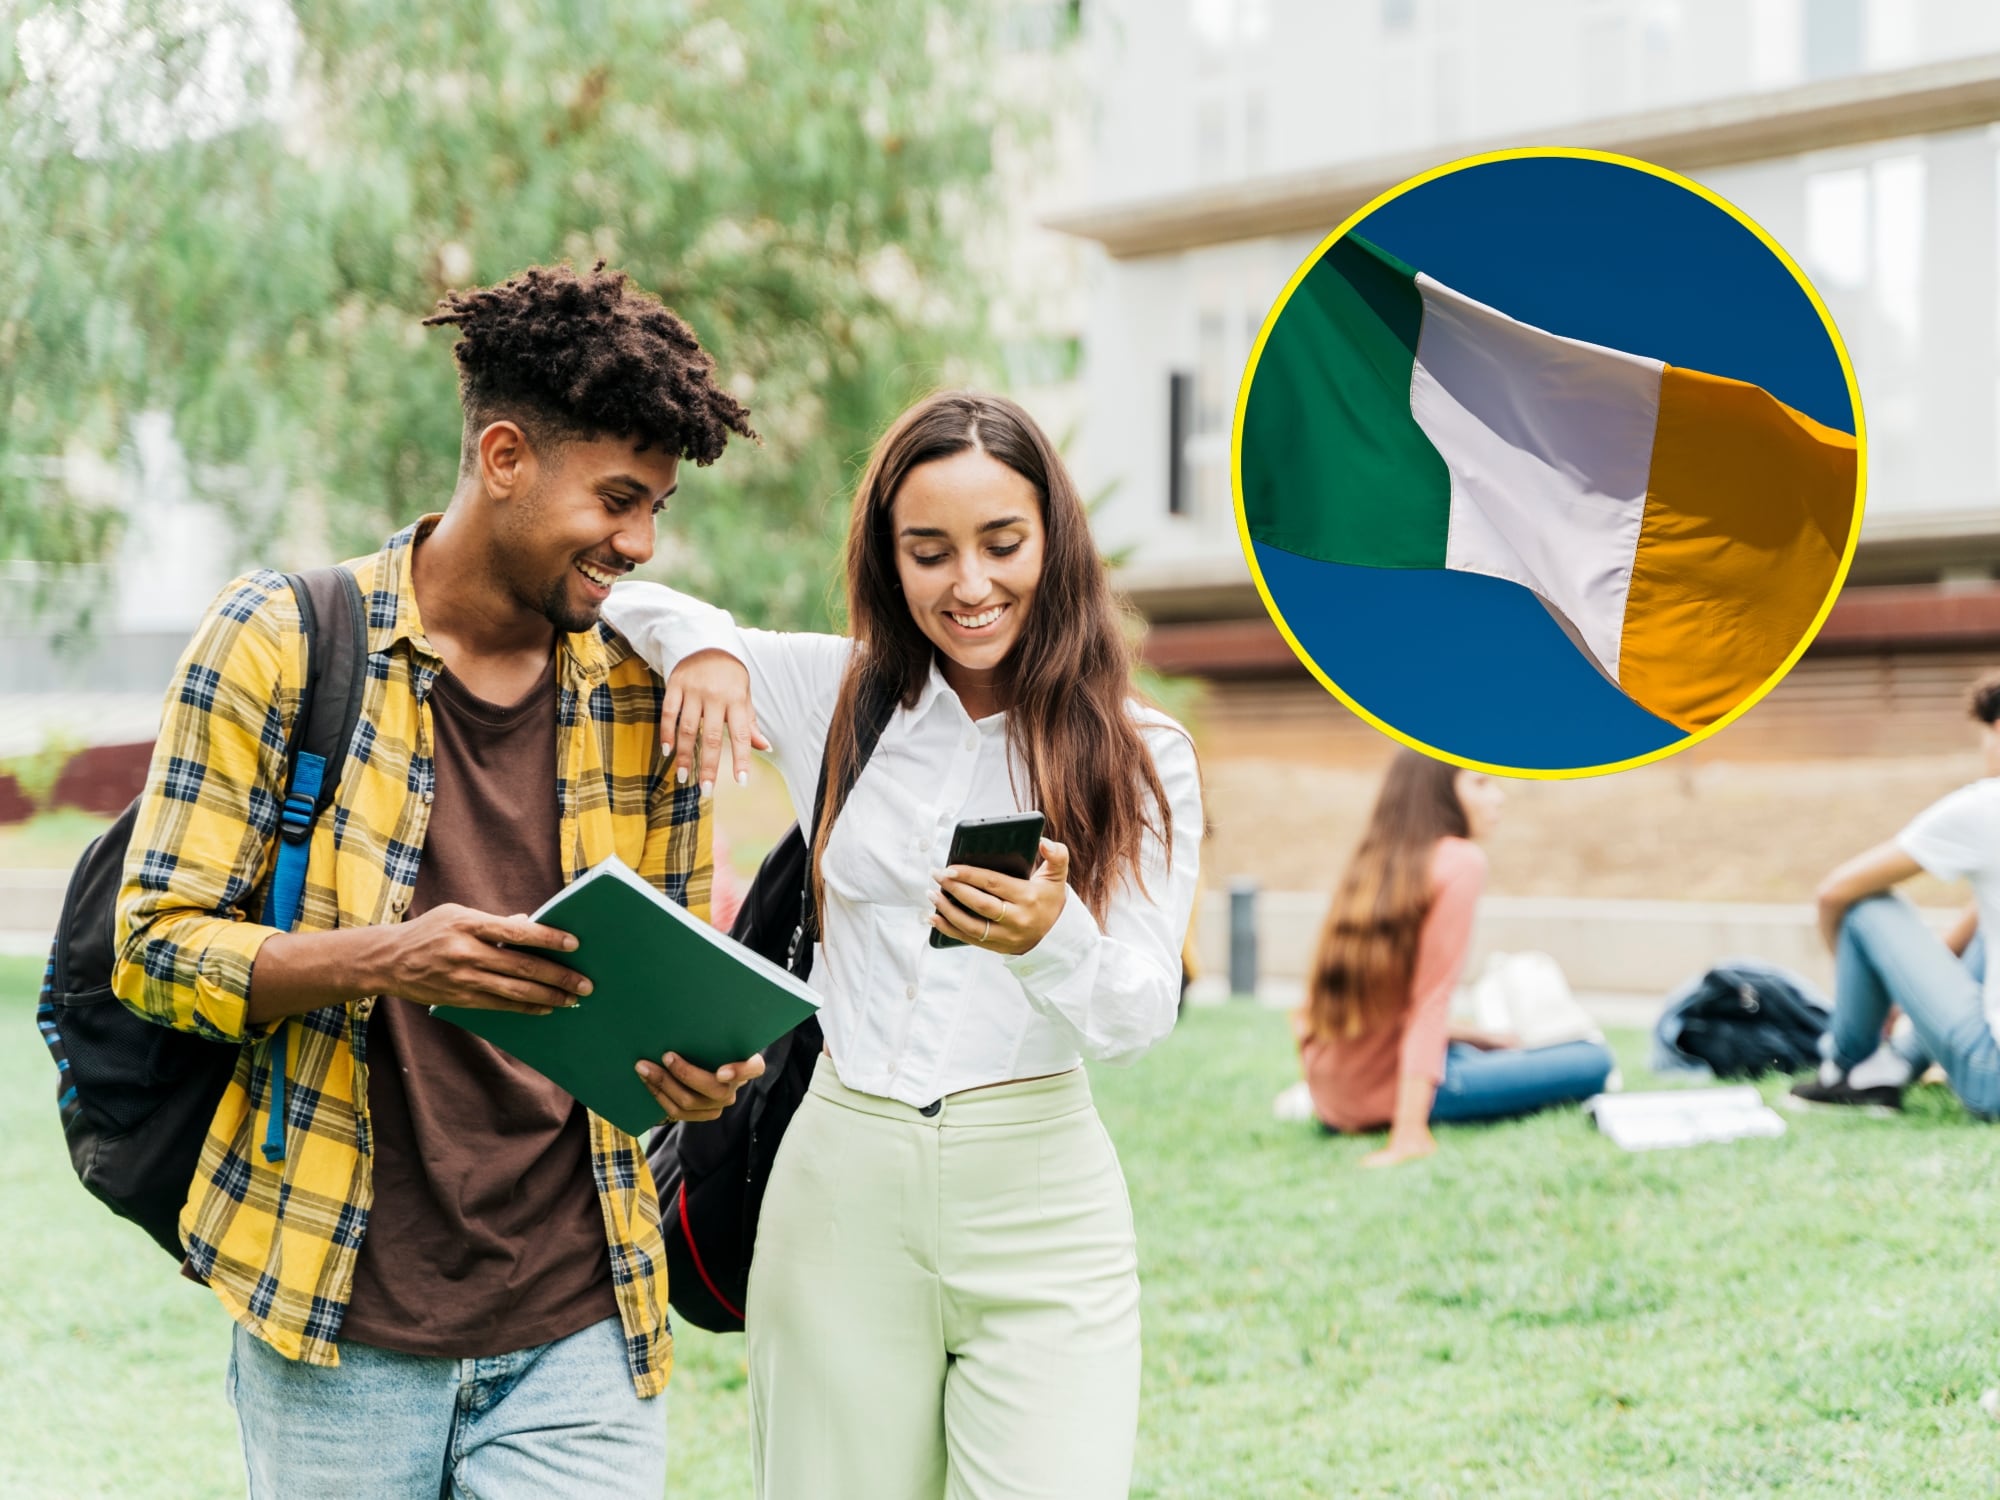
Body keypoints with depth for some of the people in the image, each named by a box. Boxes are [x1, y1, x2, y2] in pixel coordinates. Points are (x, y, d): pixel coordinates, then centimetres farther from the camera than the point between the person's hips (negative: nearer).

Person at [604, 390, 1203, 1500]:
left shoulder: (1141, 755, 2)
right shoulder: (837, 694, 5)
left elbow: (1140, 1015, -6)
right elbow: (615, 594, 11)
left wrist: (1049, 937, -26)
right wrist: (699, 645, -10)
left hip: (1037, 1197, -1)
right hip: (842, 1187, 2)